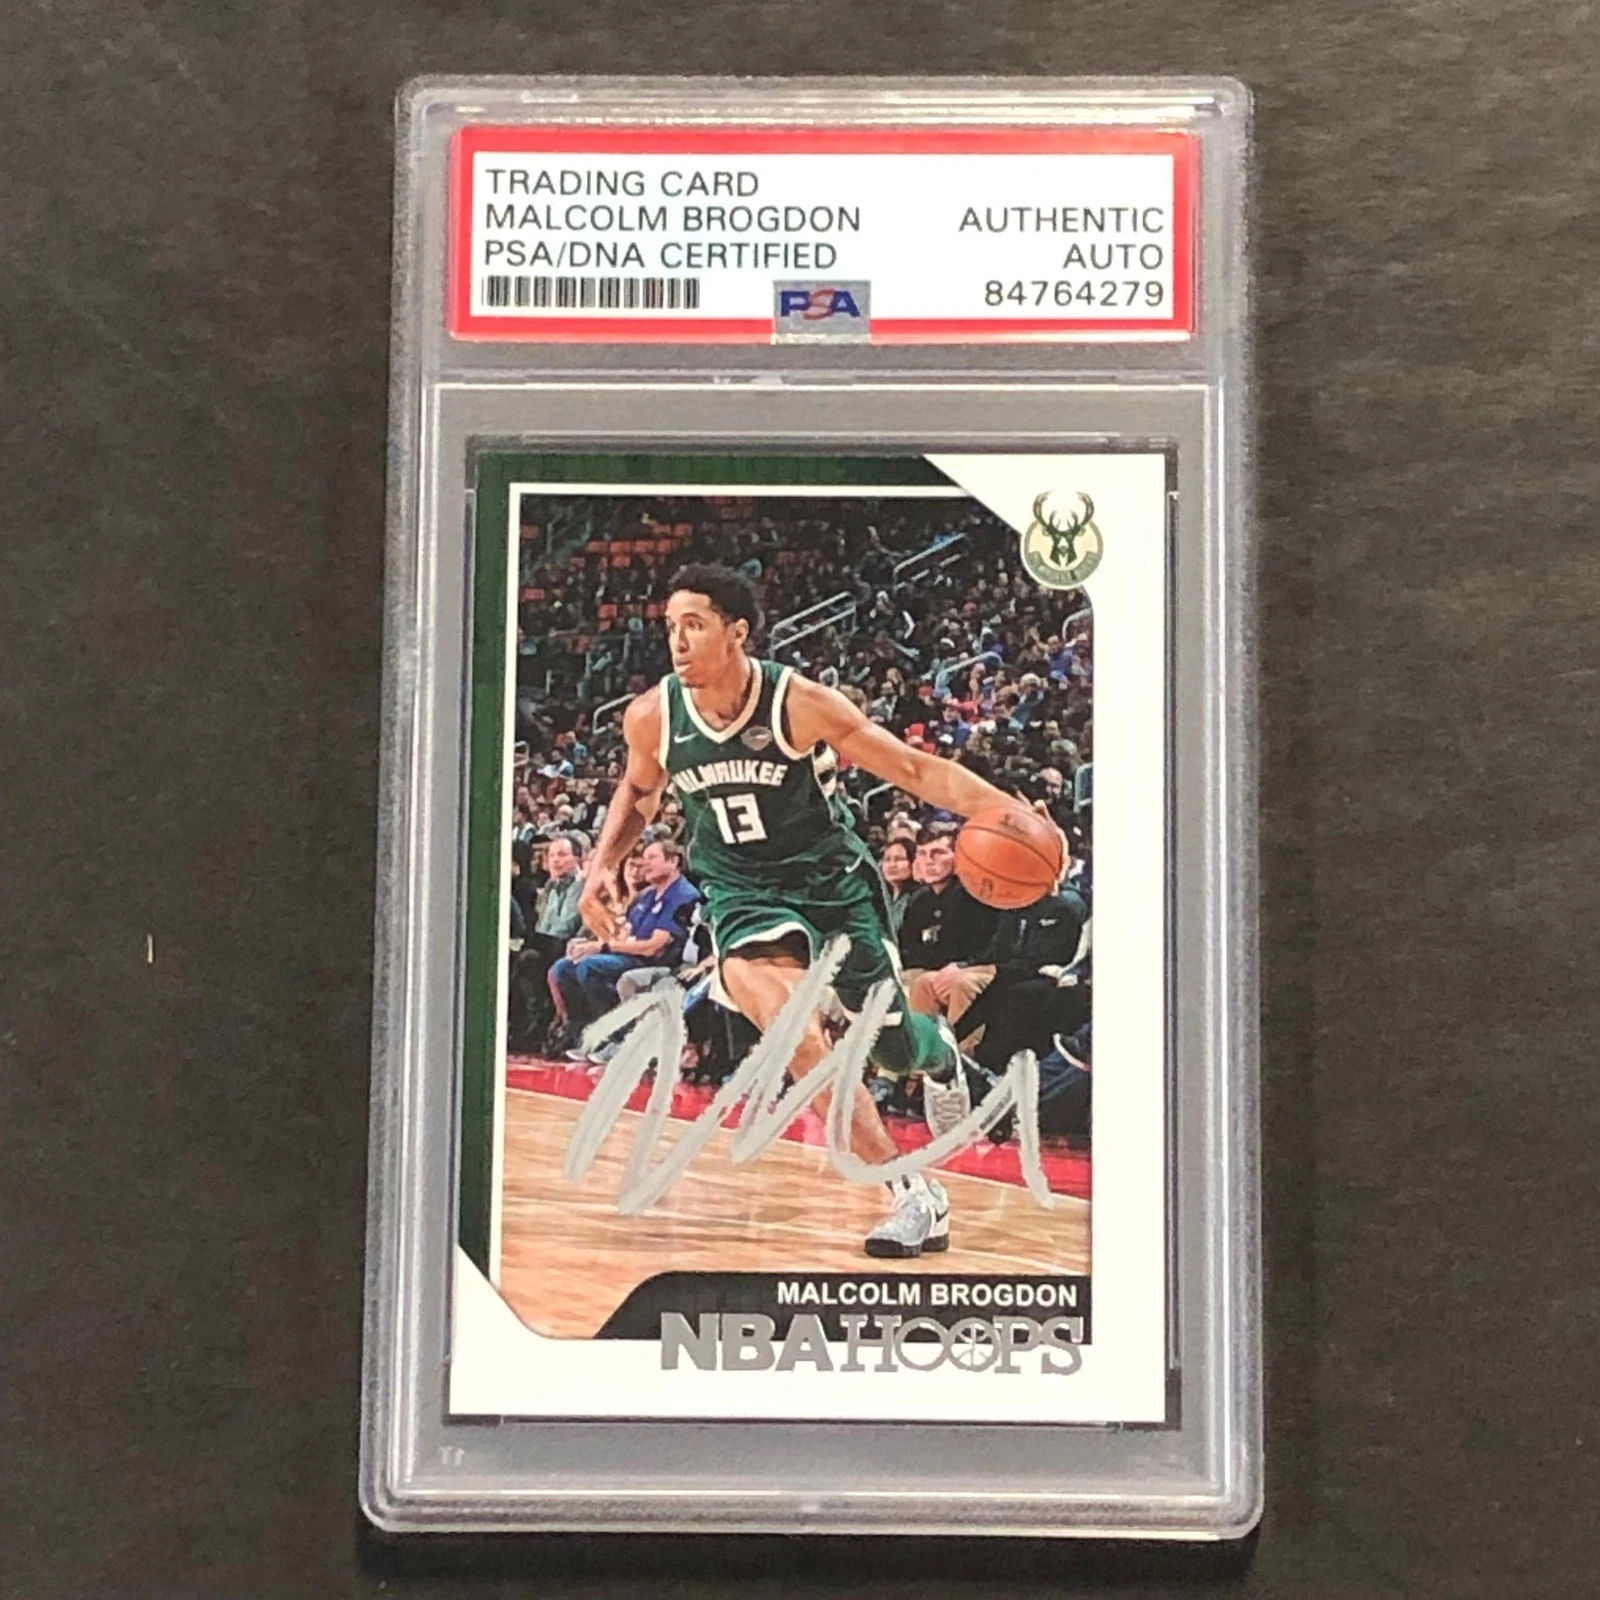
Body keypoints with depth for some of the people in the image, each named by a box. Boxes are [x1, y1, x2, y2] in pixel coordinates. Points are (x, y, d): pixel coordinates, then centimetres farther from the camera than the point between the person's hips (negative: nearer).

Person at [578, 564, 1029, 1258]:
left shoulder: (801, 702, -22)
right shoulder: (651, 718, -11)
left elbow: (916, 770, -16)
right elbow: (639, 791, 13)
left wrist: (1003, 809, -30)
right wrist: (604, 864, -1)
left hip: (832, 878, -1)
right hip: (744, 893, 1)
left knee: (892, 1045, 7)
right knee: (796, 1033, -26)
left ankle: (940, 1048, 50)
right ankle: (913, 1191, -17)